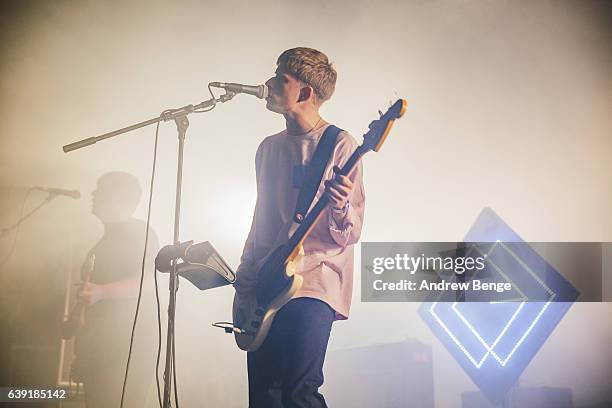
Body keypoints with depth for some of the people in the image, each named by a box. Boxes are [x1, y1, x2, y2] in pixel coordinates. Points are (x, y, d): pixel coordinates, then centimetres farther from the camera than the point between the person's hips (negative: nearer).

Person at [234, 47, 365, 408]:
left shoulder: (339, 145, -5)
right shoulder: (270, 148, 15)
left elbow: (350, 234, -8)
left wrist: (340, 208, -29)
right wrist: (244, 280, 15)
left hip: (314, 284, -6)